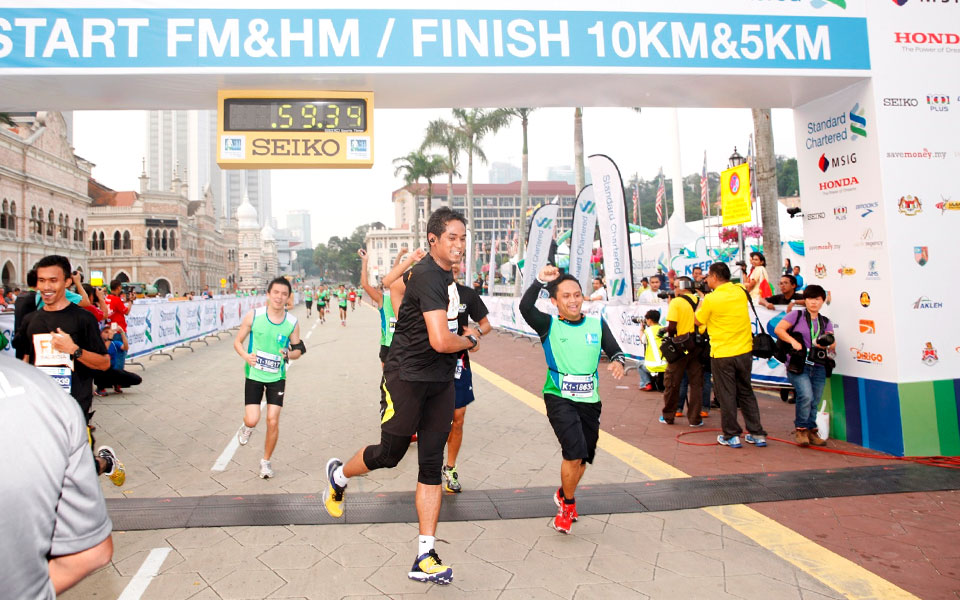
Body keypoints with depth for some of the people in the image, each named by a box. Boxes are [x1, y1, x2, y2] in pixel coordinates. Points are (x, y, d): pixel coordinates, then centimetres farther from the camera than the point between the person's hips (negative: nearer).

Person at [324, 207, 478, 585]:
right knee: (390, 454, 7)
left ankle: (425, 558, 10)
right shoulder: (428, 276, -19)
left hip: (440, 381, 8)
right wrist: (470, 340, -9)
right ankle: (339, 475, 40)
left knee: (432, 465, 5)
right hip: (407, 377, -8)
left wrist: (462, 336, 15)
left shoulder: (446, 275, 12)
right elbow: (440, 340, -28)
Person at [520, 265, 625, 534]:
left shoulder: (597, 324, 5)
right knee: (575, 453, -17)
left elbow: (615, 350, 3)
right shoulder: (549, 325, -4)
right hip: (559, 398, -4)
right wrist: (540, 280, -30)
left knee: (582, 458, 14)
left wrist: (617, 361, -19)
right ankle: (568, 503, 10)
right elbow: (525, 307, -20)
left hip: (590, 400, 4)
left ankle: (564, 495, 43)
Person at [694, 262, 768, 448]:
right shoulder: (740, 292, 0)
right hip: (744, 351, 5)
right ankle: (757, 434, 19)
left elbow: (698, 321, -2)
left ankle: (731, 436, 13)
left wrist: (702, 300, 8)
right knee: (746, 393, 16)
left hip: (722, 354, -5)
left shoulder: (711, 299, -17)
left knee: (726, 395, 7)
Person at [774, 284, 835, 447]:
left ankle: (811, 431, 21)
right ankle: (801, 429, -4)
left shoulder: (825, 322, 18)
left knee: (814, 401, 6)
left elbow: (833, 344, 8)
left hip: (819, 367, 5)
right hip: (798, 365, -4)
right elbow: (778, 329, -2)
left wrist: (828, 344, -15)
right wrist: (793, 341, -14)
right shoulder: (797, 315, 6)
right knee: (806, 395, -20)